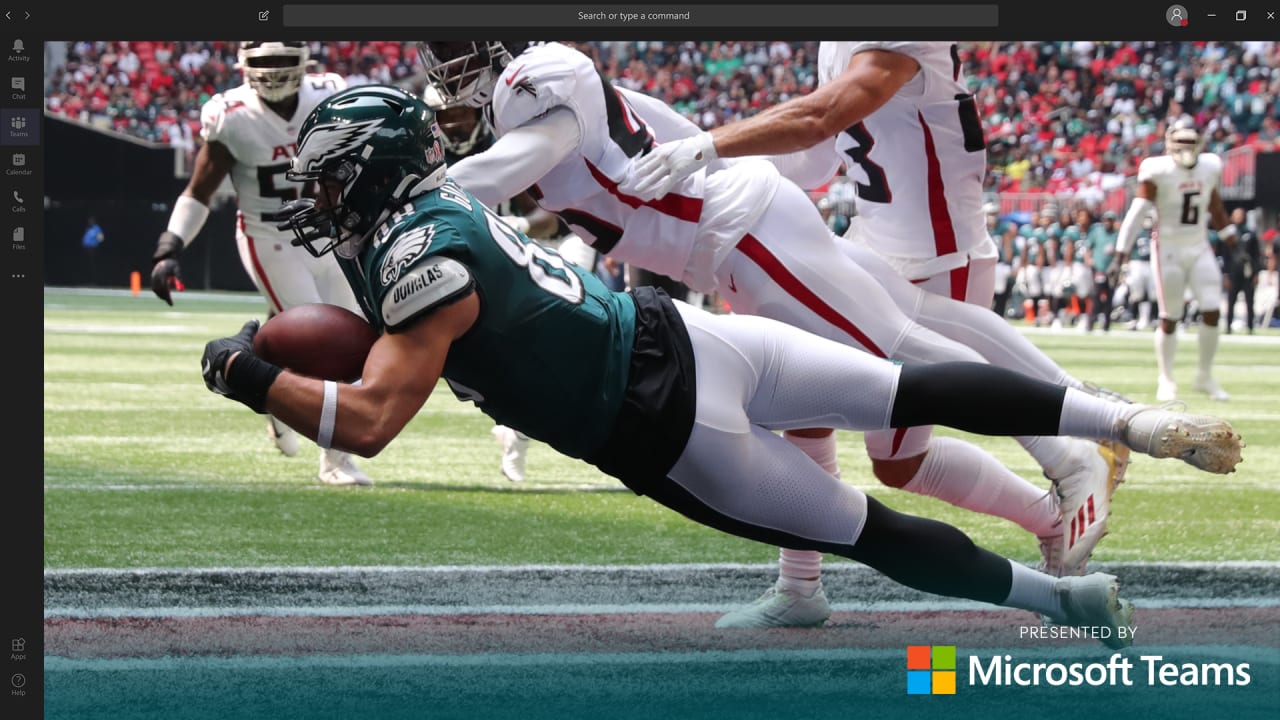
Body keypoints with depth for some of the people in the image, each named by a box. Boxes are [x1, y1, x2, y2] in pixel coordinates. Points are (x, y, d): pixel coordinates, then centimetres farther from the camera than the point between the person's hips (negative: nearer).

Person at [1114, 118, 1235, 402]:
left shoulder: (1209, 168, 3)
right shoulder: (1159, 171, -13)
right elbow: (1138, 210, -15)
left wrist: (1228, 234, 25)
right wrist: (1122, 248, -19)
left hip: (1199, 249, 5)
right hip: (1168, 250, -4)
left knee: (1212, 311, -4)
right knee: (1169, 319, 0)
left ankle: (1205, 377, 10)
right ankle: (1166, 380, 14)